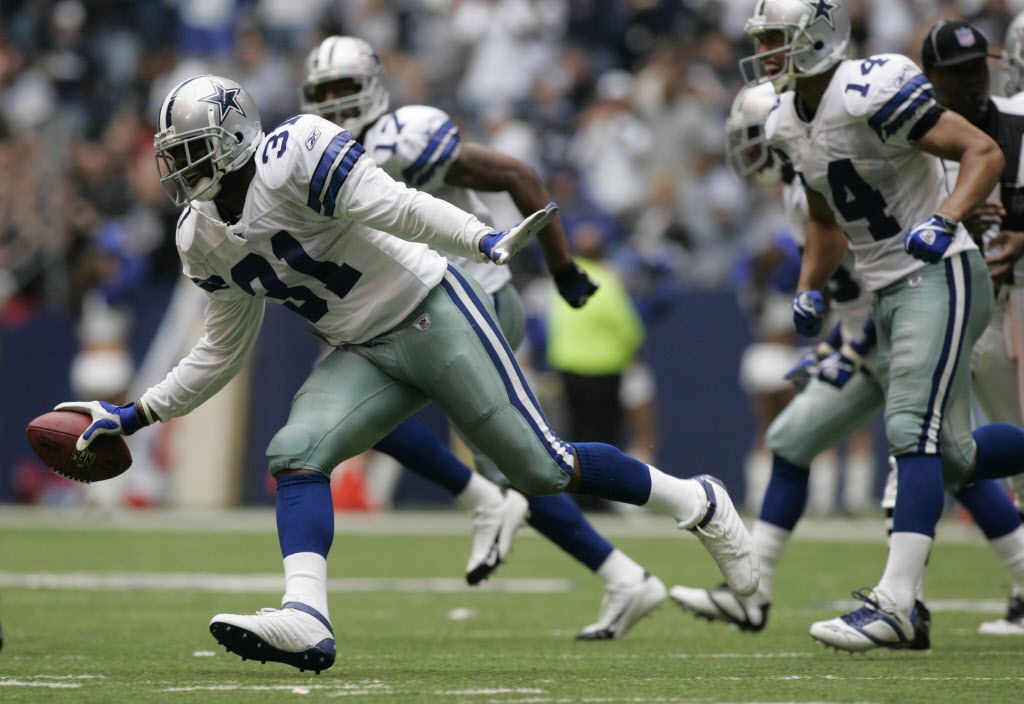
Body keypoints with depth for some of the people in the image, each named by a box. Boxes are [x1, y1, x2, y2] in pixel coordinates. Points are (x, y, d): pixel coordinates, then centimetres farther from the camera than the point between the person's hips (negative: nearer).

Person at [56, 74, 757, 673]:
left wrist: (483, 240, -44)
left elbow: (393, 206, -30)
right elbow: (223, 350, 17)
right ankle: (305, 621, -30)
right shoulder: (205, 241, 5)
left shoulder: (295, 158, -21)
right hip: (363, 355, 7)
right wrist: (135, 416, 16)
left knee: (542, 469, -7)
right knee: (295, 455, -18)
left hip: (432, 314, -7)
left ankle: (699, 504, 12)